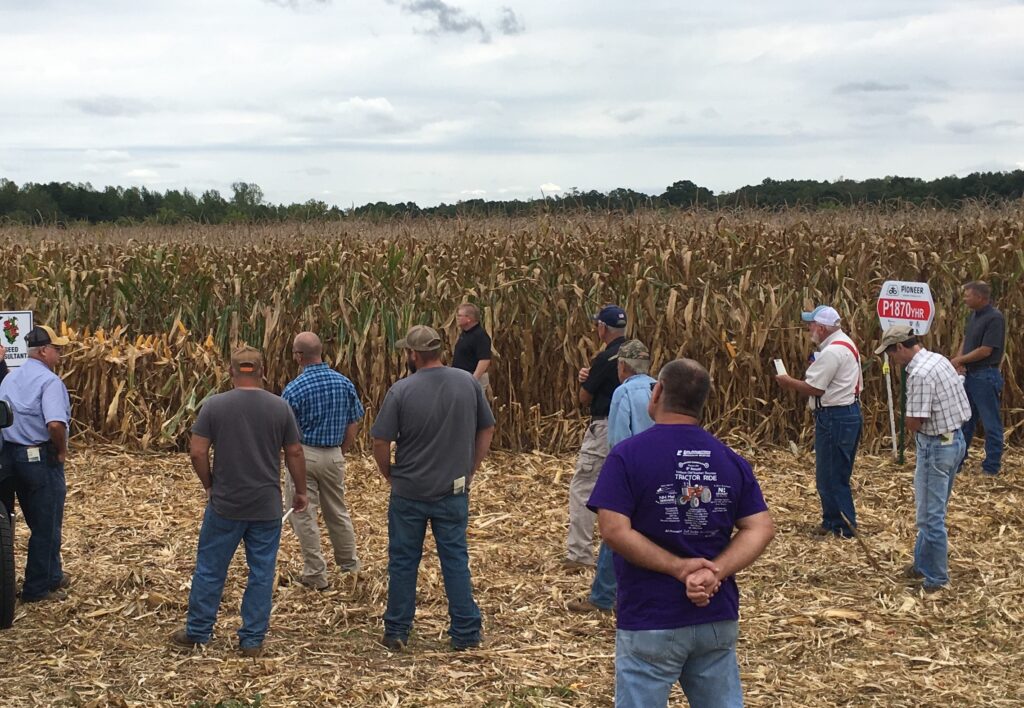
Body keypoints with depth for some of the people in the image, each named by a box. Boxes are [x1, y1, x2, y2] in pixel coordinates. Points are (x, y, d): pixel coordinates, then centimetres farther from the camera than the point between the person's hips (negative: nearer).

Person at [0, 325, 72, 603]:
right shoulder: (49, 381, -17)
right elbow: (55, 424, -30)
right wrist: (62, 451, -14)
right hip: (41, 458, -8)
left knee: (39, 523, 21)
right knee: (47, 526, 4)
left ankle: (52, 576, 34)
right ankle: (37, 590, 11)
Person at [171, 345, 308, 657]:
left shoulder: (214, 405, -6)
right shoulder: (280, 407, -3)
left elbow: (197, 452, -7)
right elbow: (295, 453, 2)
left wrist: (209, 485, 8)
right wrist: (300, 491, 14)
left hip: (225, 505, -1)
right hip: (267, 507, 1)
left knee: (210, 570, 12)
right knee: (261, 573, 8)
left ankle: (197, 632, 22)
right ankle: (252, 640, 12)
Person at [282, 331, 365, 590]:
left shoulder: (294, 389, -15)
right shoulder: (344, 383, -2)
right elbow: (353, 424, 4)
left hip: (304, 455, -5)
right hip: (334, 455, 5)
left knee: (303, 515, 6)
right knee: (337, 511, 20)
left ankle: (316, 575, 10)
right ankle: (350, 565, 33)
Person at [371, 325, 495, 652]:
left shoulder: (401, 391, -14)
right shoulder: (469, 383, -4)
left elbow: (380, 444, -11)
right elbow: (487, 430, 5)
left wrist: (390, 475, 6)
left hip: (409, 492, -2)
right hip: (454, 491, 2)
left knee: (403, 562, 11)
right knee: (456, 560, 11)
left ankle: (397, 633, 20)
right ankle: (466, 634, 13)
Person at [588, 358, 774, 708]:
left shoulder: (628, 454, -10)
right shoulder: (729, 458, 3)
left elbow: (614, 531, -19)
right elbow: (761, 528, -3)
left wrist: (679, 567, -16)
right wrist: (715, 572, -13)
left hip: (650, 620, -4)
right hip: (717, 617, 4)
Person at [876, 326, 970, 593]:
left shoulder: (919, 374, -24)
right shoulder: (938, 359, 6)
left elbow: (915, 422, -23)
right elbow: (961, 402, 14)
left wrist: (912, 429, 1)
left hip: (936, 446, -10)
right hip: (955, 438, 10)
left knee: (931, 515, 1)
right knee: (931, 509, 22)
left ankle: (935, 579, 9)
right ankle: (923, 562, 35)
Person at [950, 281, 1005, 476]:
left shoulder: (995, 318, -17)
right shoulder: (974, 315, 10)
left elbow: (985, 350, -20)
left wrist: (959, 360, -10)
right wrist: (959, 361, -4)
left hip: (986, 376, -9)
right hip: (969, 374, 9)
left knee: (991, 423, 1)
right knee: (964, 419, 16)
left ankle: (991, 467, 8)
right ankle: (957, 460, 26)